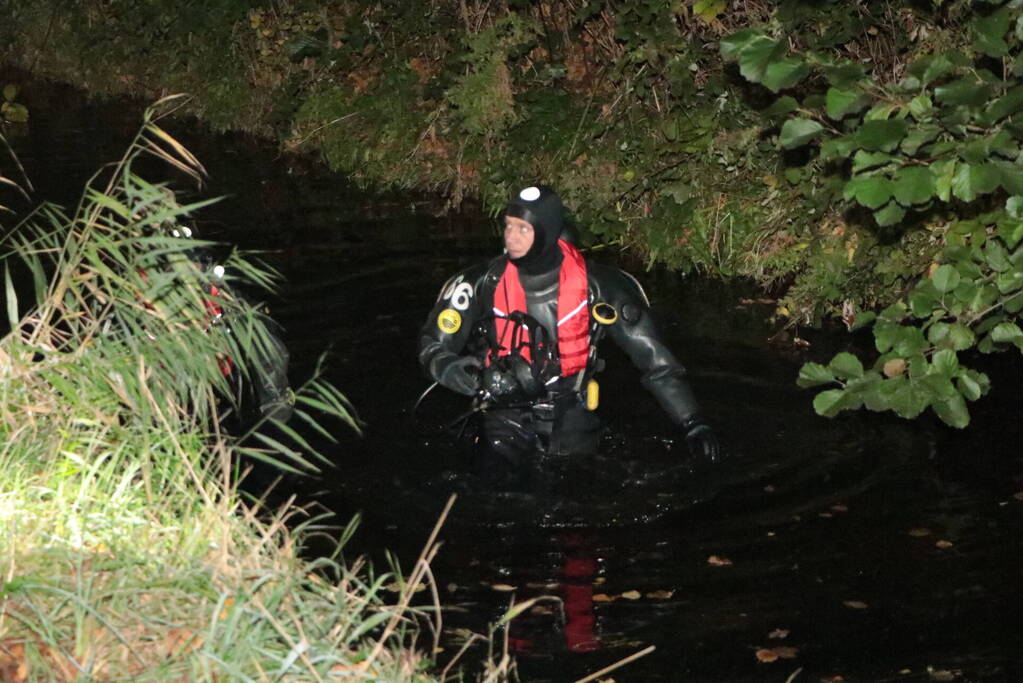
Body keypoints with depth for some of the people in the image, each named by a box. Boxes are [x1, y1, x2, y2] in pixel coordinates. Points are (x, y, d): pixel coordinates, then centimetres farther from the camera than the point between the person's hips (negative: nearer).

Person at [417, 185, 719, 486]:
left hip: (570, 416, 1)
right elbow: (432, 345, -3)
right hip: (507, 414, 0)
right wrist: (448, 367, -28)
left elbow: (654, 358, -7)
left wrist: (693, 425, -11)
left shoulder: (593, 284, -10)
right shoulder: (484, 283, -9)